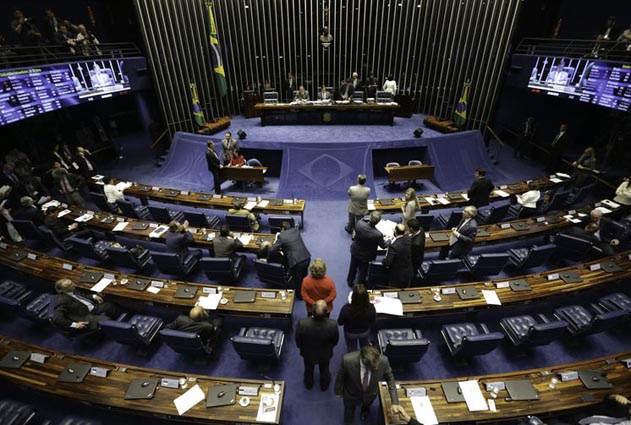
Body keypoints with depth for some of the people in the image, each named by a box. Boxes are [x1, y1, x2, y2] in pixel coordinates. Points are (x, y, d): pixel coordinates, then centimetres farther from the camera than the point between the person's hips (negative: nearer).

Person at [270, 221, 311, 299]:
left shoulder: (281, 236, -9)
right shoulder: (296, 230, 7)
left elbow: (272, 250, -10)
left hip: (296, 262, -6)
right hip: (307, 258, 6)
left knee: (297, 280, 20)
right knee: (304, 276, 31)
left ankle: (300, 295, 42)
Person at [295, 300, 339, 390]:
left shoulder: (302, 323, -41)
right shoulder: (333, 325, -40)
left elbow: (298, 341, -19)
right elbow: (335, 341, -17)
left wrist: (301, 347, 4)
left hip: (308, 353, 0)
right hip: (325, 354, 0)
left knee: (308, 369, 34)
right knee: (324, 370, 34)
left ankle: (308, 384, 63)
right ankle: (324, 385, 63)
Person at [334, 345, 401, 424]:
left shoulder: (383, 360, -37)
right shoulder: (348, 360, -40)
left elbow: (390, 378, -16)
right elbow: (340, 376, -18)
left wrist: (395, 402, -20)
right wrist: (338, 391, -1)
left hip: (371, 394, 2)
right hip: (351, 394, -1)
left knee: (366, 406, 36)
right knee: (349, 418, 27)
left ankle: (365, 409, 70)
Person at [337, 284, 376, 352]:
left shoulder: (346, 308, -40)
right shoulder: (371, 307, -36)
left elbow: (340, 323, -20)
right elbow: (373, 323, -15)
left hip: (350, 333, -1)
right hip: (365, 332, 1)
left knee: (352, 351, 30)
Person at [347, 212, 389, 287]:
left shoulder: (359, 224, -31)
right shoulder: (378, 235, -37)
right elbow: (383, 245, -15)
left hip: (355, 251, 3)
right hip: (366, 256, -3)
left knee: (353, 267, 29)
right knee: (363, 271, 24)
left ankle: (350, 281, 54)